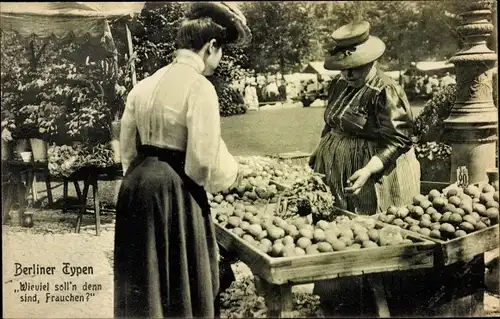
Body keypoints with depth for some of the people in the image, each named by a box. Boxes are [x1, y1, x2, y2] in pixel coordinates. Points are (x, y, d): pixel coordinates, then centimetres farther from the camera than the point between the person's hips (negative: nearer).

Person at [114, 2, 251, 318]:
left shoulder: (145, 84, 8)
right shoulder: (199, 87, -15)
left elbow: (128, 147, 15)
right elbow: (204, 161, -18)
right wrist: (232, 171, 1)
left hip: (136, 185, 8)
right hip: (175, 193, -8)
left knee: (143, 281, 20)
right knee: (182, 285, 7)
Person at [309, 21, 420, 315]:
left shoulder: (386, 92, -16)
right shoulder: (341, 84, 7)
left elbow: (397, 140, -20)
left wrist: (369, 169, -29)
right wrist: (318, 156, 15)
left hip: (374, 175, -7)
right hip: (336, 170, 8)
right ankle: (336, 294, 28)